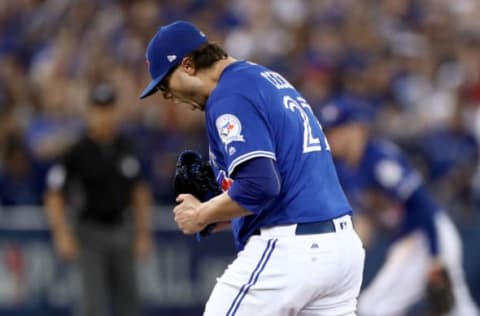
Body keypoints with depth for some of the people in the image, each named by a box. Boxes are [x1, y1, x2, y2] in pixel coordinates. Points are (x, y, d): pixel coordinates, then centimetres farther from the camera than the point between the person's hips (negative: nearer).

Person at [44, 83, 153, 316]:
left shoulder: (125, 148, 5)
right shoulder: (76, 151, -9)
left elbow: (139, 191, 14)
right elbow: (54, 195, -8)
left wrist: (144, 232, 10)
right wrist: (62, 234, -17)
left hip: (122, 229, 5)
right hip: (91, 231, -5)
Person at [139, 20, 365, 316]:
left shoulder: (229, 95, -10)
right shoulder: (271, 79, 21)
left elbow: (258, 185, -21)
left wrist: (202, 216, -5)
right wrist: (225, 216, 15)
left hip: (287, 248, -9)